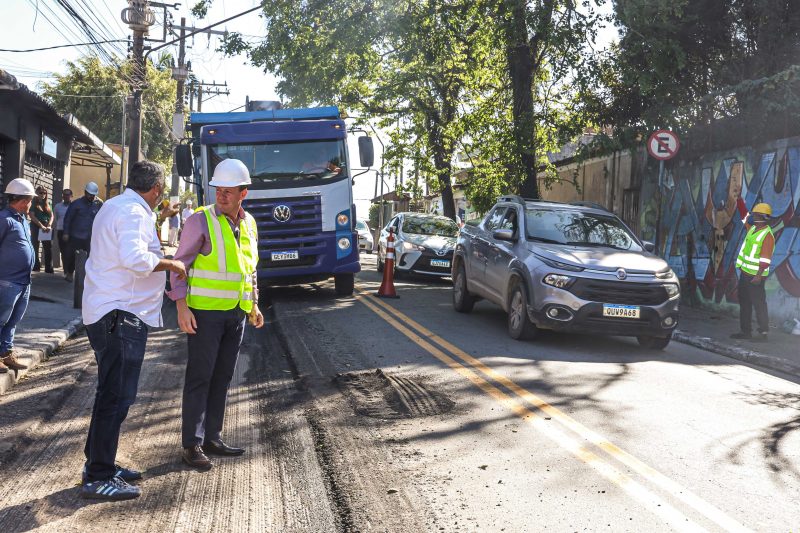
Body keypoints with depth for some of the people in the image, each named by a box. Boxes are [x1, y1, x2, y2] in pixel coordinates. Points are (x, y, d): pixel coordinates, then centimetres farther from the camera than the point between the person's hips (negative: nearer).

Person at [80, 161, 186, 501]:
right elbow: (135, 259, -31)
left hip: (107, 313, 11)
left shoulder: (115, 206, 16)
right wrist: (171, 264, -17)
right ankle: (98, 478, 0)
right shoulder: (133, 212, -16)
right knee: (116, 397, -5)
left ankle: (98, 464, 28)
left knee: (111, 393, 19)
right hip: (121, 315, -11)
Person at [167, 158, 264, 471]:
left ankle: (212, 438, 22)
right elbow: (180, 264, -8)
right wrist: (181, 307, -16)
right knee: (199, 377, -2)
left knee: (222, 378, 11)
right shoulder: (201, 220, -8)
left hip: (236, 312, 6)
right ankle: (192, 445, 5)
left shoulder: (249, 224, 10)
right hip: (204, 311, -6)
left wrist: (254, 304, 17)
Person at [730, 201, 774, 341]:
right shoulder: (753, 228, 10)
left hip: (755, 276, -9)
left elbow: (765, 258, -22)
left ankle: (763, 332, -4)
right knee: (744, 302, 12)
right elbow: (743, 213, 23)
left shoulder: (767, 235, -16)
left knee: (758, 303, -7)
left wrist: (758, 276, -27)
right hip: (745, 272, 9)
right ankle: (745, 331, 18)